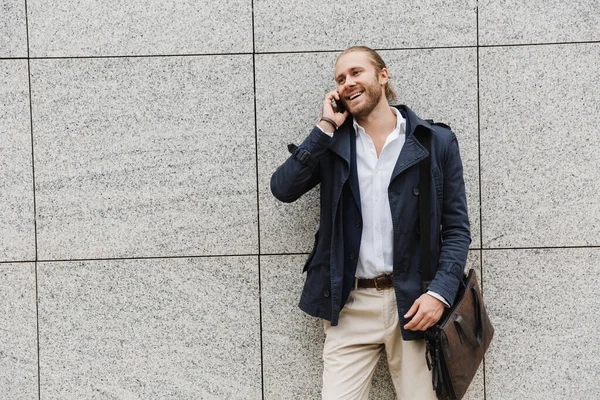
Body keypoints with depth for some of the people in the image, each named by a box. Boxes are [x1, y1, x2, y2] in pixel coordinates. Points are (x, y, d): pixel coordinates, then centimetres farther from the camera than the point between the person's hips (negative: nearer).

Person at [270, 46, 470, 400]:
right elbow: (283, 189, -4)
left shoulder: (437, 142, 2)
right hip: (349, 307, 1)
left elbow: (456, 229, 2)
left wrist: (440, 293, -11)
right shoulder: (332, 142, 9)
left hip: (413, 305, -1)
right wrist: (326, 127, -6)